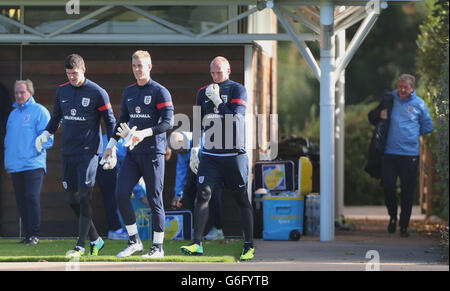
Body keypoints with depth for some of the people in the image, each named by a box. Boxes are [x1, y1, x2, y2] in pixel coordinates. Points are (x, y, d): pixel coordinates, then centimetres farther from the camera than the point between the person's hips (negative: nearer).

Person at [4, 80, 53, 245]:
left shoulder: (39, 111, -1)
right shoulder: (13, 114, 19)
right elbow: (8, 138, 24)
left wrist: (33, 151, -14)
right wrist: (7, 158, 12)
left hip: (33, 164, -7)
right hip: (14, 166, 7)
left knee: (32, 197, -12)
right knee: (21, 200, 6)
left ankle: (34, 234, -9)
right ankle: (28, 233, 12)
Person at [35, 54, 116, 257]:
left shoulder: (97, 93, -5)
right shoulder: (62, 91, 10)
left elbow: (110, 122, 0)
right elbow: (56, 118, 22)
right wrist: (45, 135, 8)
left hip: (88, 152, -6)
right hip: (68, 153, 6)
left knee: (84, 197, -12)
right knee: (72, 199, 6)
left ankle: (80, 246, -11)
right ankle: (95, 240, 19)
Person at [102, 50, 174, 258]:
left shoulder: (160, 92, -5)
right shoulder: (129, 92, 15)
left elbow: (168, 122, -14)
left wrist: (144, 133, -25)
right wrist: (111, 144, 18)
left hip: (153, 152, -6)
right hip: (132, 153, 6)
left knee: (154, 199, -3)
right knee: (121, 194, -5)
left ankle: (158, 247, 5)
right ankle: (134, 241, 5)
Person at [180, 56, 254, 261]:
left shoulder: (237, 90, -3)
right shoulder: (204, 93, 12)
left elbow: (234, 118, -14)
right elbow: (199, 123, 18)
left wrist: (217, 100, -13)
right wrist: (195, 149, 12)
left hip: (234, 155, -4)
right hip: (210, 154, 4)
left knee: (241, 198, 3)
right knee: (203, 194, -9)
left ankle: (249, 246, 8)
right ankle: (197, 244, -10)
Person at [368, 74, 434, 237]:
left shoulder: (419, 104, 3)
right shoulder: (390, 100, 5)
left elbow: (428, 126, 13)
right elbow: (372, 116, 14)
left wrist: (412, 133, 4)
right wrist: (379, 115, -7)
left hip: (410, 154, -1)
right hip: (389, 153, 1)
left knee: (407, 192, 2)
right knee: (387, 185, -4)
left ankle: (404, 226, 12)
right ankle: (393, 216, 22)